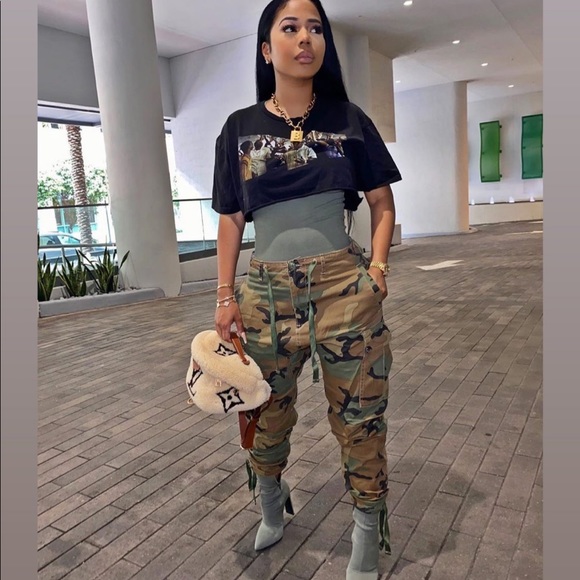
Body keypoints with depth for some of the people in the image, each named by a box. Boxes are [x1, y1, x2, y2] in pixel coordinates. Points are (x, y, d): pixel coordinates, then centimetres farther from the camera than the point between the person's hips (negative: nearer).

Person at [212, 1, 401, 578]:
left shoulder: (348, 119, 5)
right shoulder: (239, 127, 6)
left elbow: (382, 204, 10)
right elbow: (230, 220, 8)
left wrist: (377, 266, -4)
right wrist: (225, 296, 4)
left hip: (344, 288, 0)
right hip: (266, 291, 1)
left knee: (359, 416, 5)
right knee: (267, 413, 15)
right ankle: (271, 511, 45)